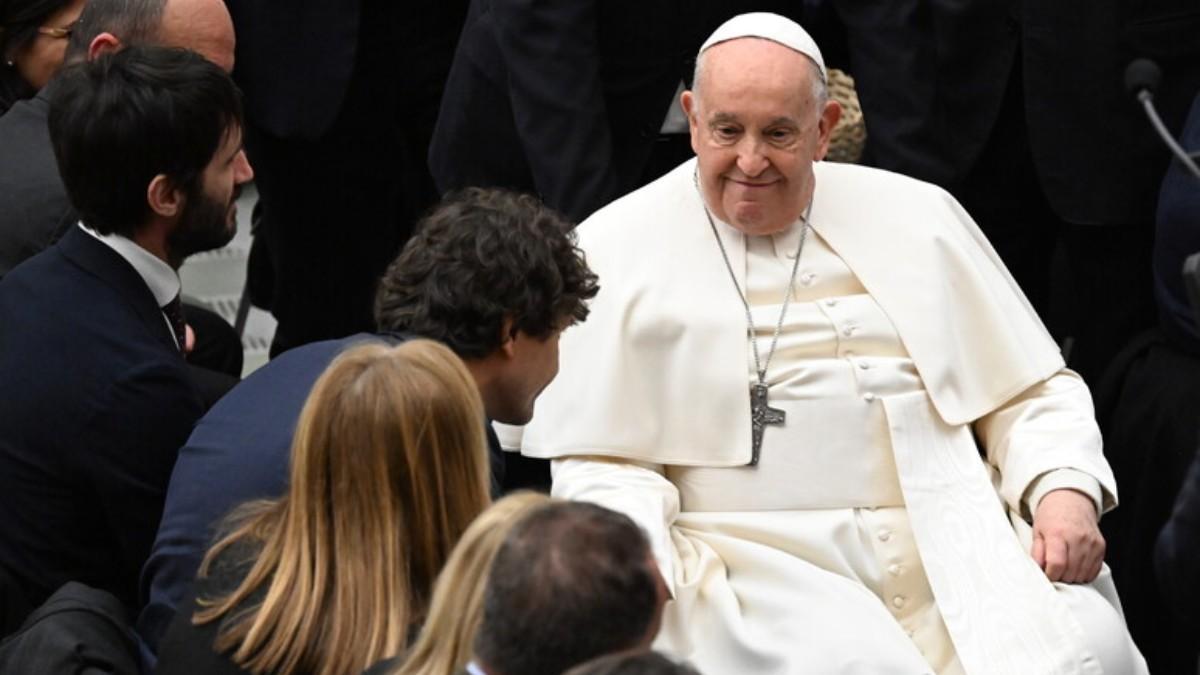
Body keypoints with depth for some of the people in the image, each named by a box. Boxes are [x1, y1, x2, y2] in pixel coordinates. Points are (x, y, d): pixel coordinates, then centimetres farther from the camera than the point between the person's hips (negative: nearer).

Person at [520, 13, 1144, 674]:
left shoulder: (920, 216, 17)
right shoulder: (613, 252, 8)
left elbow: (1032, 393, 20)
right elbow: (599, 465, 5)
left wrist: (1067, 492, -1)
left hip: (952, 545, 3)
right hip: (758, 562, -3)